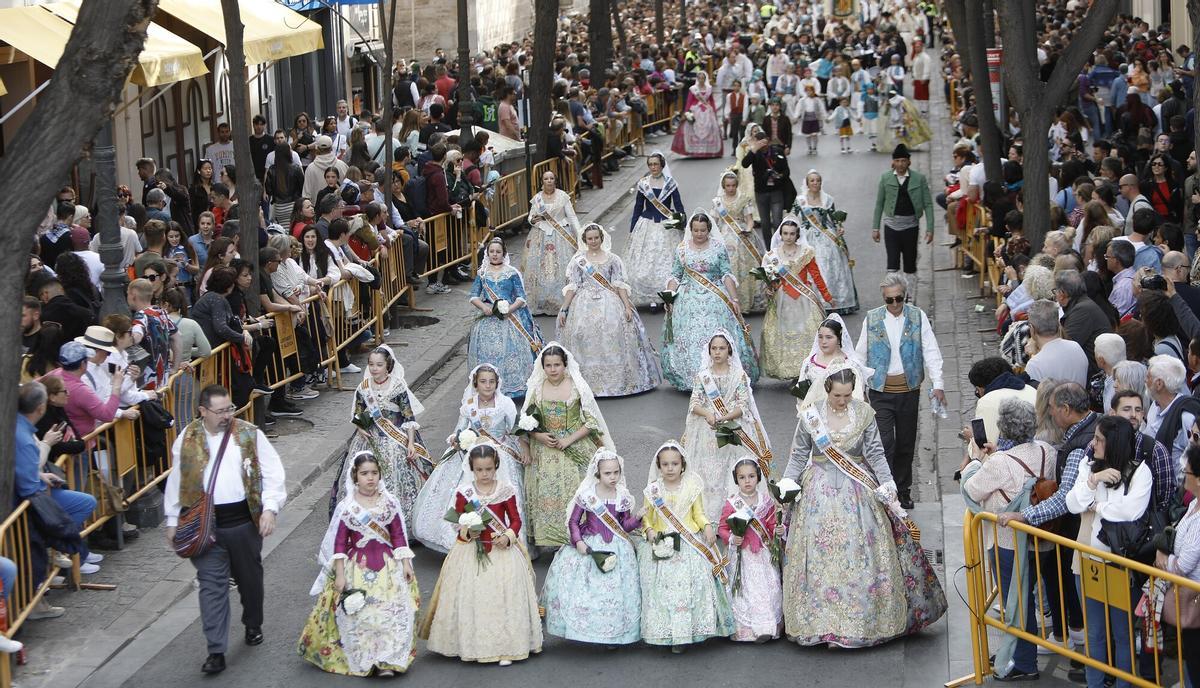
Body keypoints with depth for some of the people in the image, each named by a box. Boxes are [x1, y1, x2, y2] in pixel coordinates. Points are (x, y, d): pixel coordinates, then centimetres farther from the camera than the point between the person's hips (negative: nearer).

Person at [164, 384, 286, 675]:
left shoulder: (250, 435, -2)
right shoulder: (187, 439, 2)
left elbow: (272, 473, -3)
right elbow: (176, 481, 10)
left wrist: (270, 508, -15)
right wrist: (172, 521, 10)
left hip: (243, 520, 0)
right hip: (203, 523, 0)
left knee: (250, 578, 16)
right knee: (211, 585, -4)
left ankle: (253, 626, 41)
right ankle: (216, 651, -4)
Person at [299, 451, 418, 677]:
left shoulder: (390, 503, 3)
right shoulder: (346, 507, -3)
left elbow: (399, 535, 7)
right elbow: (339, 542, -2)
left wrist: (406, 564, 1)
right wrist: (340, 574, -6)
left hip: (388, 565, 1)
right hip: (357, 568, -1)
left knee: (393, 610, -12)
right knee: (358, 614, -9)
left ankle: (387, 662, -6)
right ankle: (364, 660, 4)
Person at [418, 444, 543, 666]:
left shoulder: (506, 490, -3)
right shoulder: (464, 492, -2)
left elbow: (516, 519, 3)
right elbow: (459, 521, 4)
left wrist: (508, 536, -15)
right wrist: (466, 531, -16)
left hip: (501, 549, -1)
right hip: (472, 551, 1)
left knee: (504, 597, -2)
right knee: (472, 598, 1)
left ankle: (505, 647, 5)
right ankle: (472, 645, 11)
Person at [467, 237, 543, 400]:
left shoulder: (512, 273, 4)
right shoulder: (482, 274, 11)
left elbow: (521, 298, 1)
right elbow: (474, 296, 8)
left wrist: (510, 309, -17)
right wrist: (483, 307, -12)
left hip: (510, 318, -2)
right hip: (488, 319, 2)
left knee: (511, 351, -12)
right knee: (488, 351, -7)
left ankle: (513, 388, -7)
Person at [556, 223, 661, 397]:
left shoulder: (612, 259, 8)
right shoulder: (578, 260, 8)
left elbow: (620, 284, 4)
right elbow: (572, 286, 6)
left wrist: (627, 306, -6)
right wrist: (564, 310, -1)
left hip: (609, 303, 0)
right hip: (585, 304, 0)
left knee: (613, 337, -13)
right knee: (584, 336, -12)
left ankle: (616, 380, -4)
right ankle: (587, 381, -4)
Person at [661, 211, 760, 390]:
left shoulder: (718, 247, 2)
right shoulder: (682, 249, 6)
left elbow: (726, 275, 0)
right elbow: (675, 276, 8)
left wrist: (734, 300, -5)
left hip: (715, 300, -1)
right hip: (689, 300, 1)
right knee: (688, 340, -4)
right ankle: (691, 380, 1)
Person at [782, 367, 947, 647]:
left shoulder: (864, 413, -3)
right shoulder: (810, 415, -3)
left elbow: (876, 454, 0)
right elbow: (798, 455, 5)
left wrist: (887, 486, -8)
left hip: (858, 490, 0)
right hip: (820, 492, 0)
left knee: (862, 555, 1)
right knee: (821, 556, -1)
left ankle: (863, 620, 12)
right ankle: (824, 622, 6)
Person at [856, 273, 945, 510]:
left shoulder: (917, 317, 0)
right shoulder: (872, 319, 0)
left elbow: (931, 352, -2)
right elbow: (861, 355, 7)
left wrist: (937, 385, -10)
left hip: (909, 389, 1)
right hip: (881, 390, -1)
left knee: (906, 443, 11)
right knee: (885, 443, -10)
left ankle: (903, 491, 26)